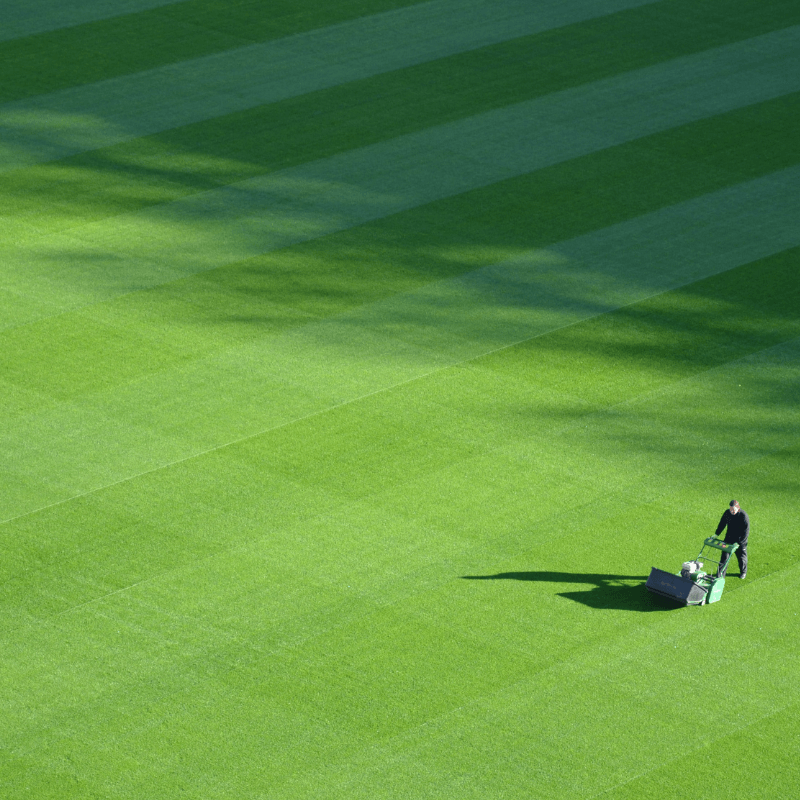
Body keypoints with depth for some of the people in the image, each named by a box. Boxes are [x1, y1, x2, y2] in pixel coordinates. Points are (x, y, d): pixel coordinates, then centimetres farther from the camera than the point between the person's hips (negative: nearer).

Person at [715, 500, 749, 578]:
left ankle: (743, 572, 38)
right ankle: (720, 574, 6)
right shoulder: (727, 513, -8)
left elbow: (746, 531, -22)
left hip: (740, 540, -4)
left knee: (741, 557, 14)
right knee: (725, 555, 1)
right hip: (729, 538, 4)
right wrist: (717, 534, 5)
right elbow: (722, 524, 9)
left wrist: (739, 542, -25)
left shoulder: (743, 516, -24)